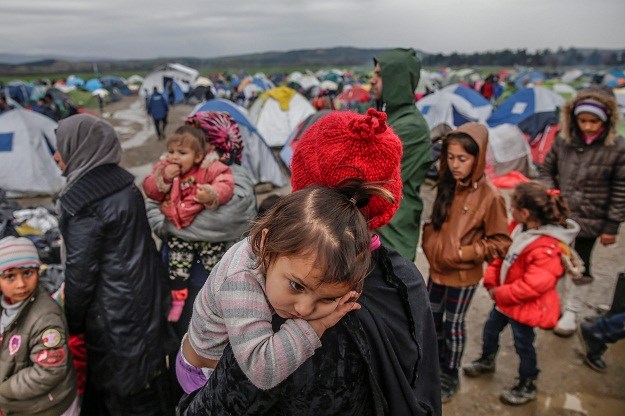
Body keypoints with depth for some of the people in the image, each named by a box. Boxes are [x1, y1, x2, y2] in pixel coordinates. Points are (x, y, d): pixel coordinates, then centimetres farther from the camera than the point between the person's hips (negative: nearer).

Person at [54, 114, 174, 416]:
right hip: (142, 300, 8)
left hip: (114, 313, -8)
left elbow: (81, 270, -17)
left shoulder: (81, 199, -21)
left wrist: (72, 322, -2)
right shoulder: (124, 183, 4)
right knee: (145, 387, 23)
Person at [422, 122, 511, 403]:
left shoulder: (489, 196, -21)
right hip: (437, 269, 6)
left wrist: (463, 254, -21)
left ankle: (450, 377, 33)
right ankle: (438, 364, 45)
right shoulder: (447, 185, -2)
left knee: (453, 325, 11)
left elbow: (501, 243, -15)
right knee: (433, 318, 21)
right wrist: (429, 246, -1)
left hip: (463, 275, -6)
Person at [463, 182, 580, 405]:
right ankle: (487, 361, 52)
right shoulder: (518, 228, -7)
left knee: (523, 344, 11)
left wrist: (500, 294, -22)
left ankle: (527, 387, 35)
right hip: (505, 297, 8)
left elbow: (532, 285, -32)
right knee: (490, 329, 25)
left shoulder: (547, 248, -32)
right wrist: (491, 282, -5)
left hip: (525, 305, -8)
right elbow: (501, 254, 4)